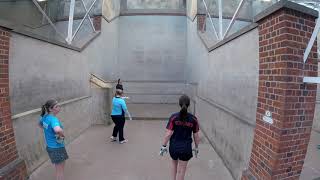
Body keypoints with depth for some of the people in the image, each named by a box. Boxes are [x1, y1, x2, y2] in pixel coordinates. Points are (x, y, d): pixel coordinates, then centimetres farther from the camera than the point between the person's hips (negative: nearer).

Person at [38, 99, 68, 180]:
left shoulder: (45, 117, -2)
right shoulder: (53, 119, -28)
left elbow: (40, 124, 23)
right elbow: (58, 130, -50)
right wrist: (62, 135, -28)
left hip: (50, 146, 8)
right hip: (57, 148, -8)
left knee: (59, 169, 29)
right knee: (60, 170, 11)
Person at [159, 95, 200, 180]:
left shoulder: (174, 117, -14)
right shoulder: (193, 119, -10)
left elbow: (168, 134, -14)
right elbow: (196, 136, -2)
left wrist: (163, 146, -2)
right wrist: (196, 147, 13)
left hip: (174, 146, 1)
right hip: (186, 148, 0)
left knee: (174, 165, 29)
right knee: (181, 171, 16)